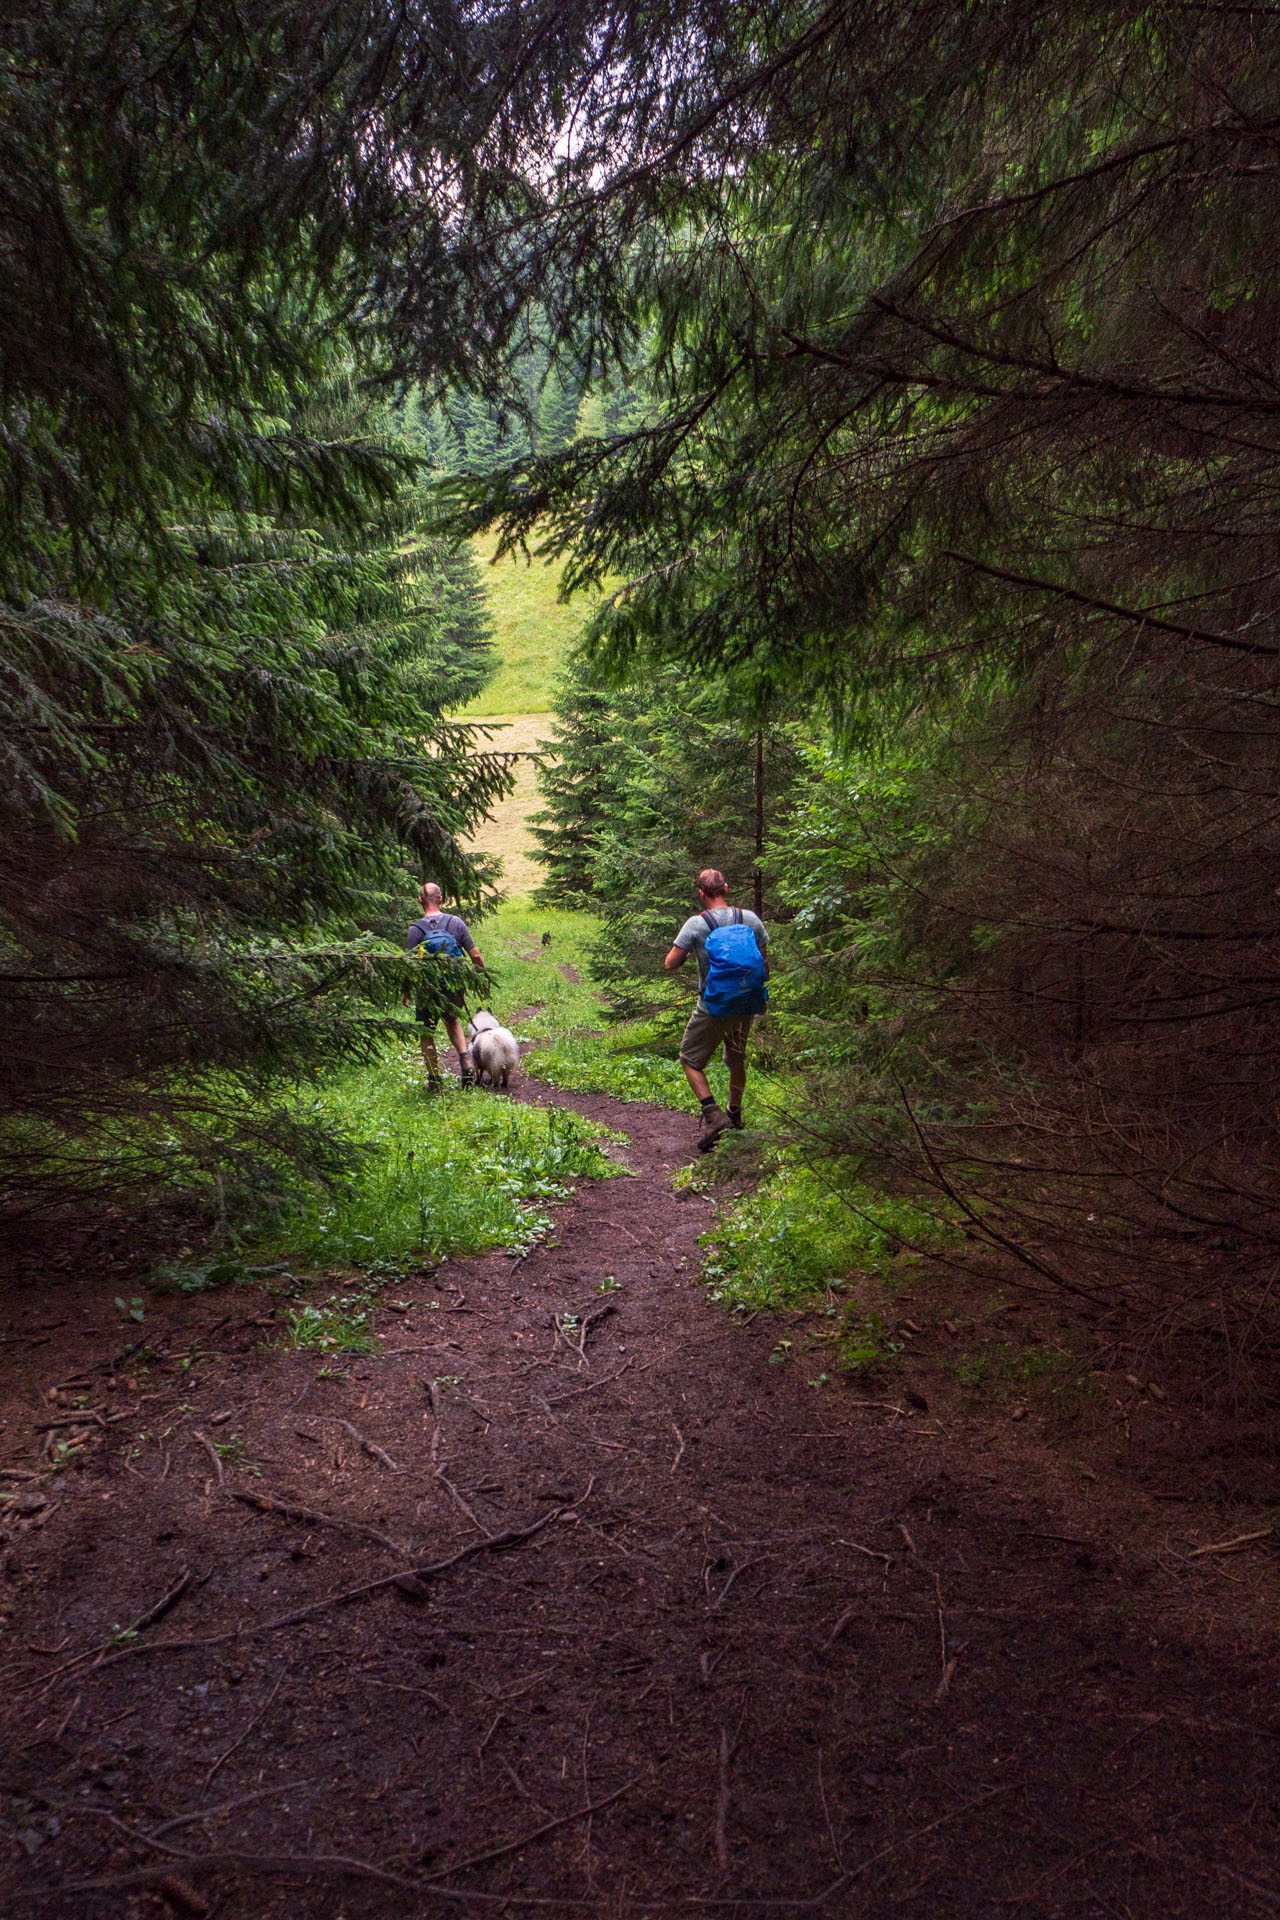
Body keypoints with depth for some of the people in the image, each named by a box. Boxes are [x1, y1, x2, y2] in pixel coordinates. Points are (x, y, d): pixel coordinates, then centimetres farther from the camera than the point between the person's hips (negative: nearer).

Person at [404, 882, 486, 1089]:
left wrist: (406, 993, 0)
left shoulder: (415, 929, -12)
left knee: (427, 1033, 14)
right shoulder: (456, 923, -6)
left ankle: (434, 1078, 16)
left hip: (429, 989, -3)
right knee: (452, 1021, 28)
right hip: (455, 986, 3)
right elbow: (475, 955, -5)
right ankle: (465, 1057, 8)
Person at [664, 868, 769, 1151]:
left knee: (691, 1060, 10)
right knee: (737, 1060, 24)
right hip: (745, 1006, 5)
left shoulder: (696, 924, -13)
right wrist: (760, 996, 19)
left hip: (712, 1008, -4)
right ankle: (735, 1113, 39)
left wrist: (688, 951, 10)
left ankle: (713, 1114, -6)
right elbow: (764, 964, 4)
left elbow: (670, 964, -11)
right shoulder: (750, 919, -2)